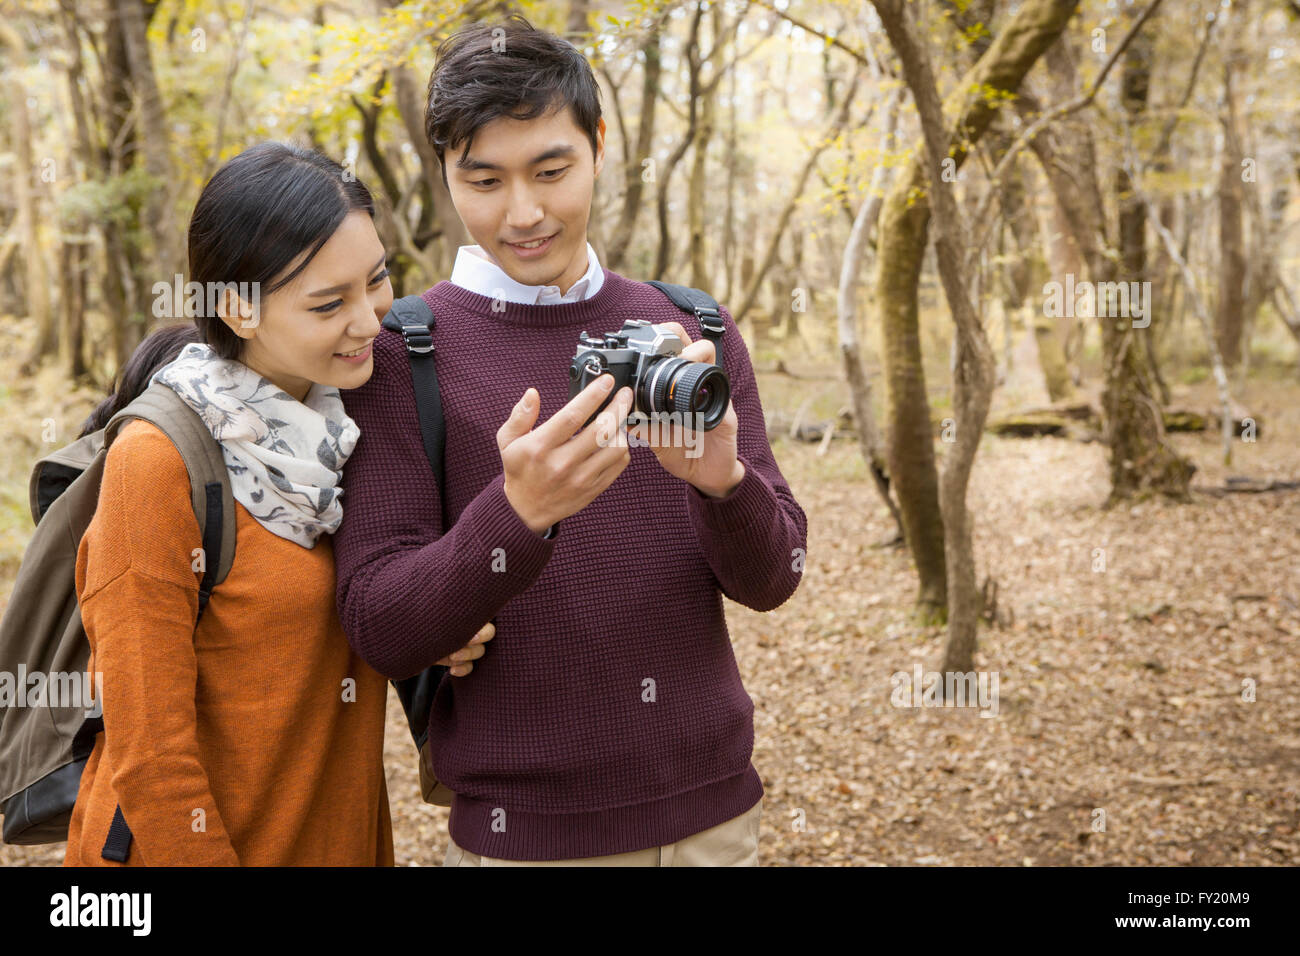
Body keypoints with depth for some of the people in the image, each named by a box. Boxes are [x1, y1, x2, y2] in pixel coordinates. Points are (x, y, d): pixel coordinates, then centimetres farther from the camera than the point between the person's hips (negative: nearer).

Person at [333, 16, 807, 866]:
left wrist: (723, 479, -22)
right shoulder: (400, 355, -9)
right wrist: (518, 512, -30)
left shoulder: (696, 332, 1)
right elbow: (379, 630, -13)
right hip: (523, 827, -3)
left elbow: (771, 581, -1)